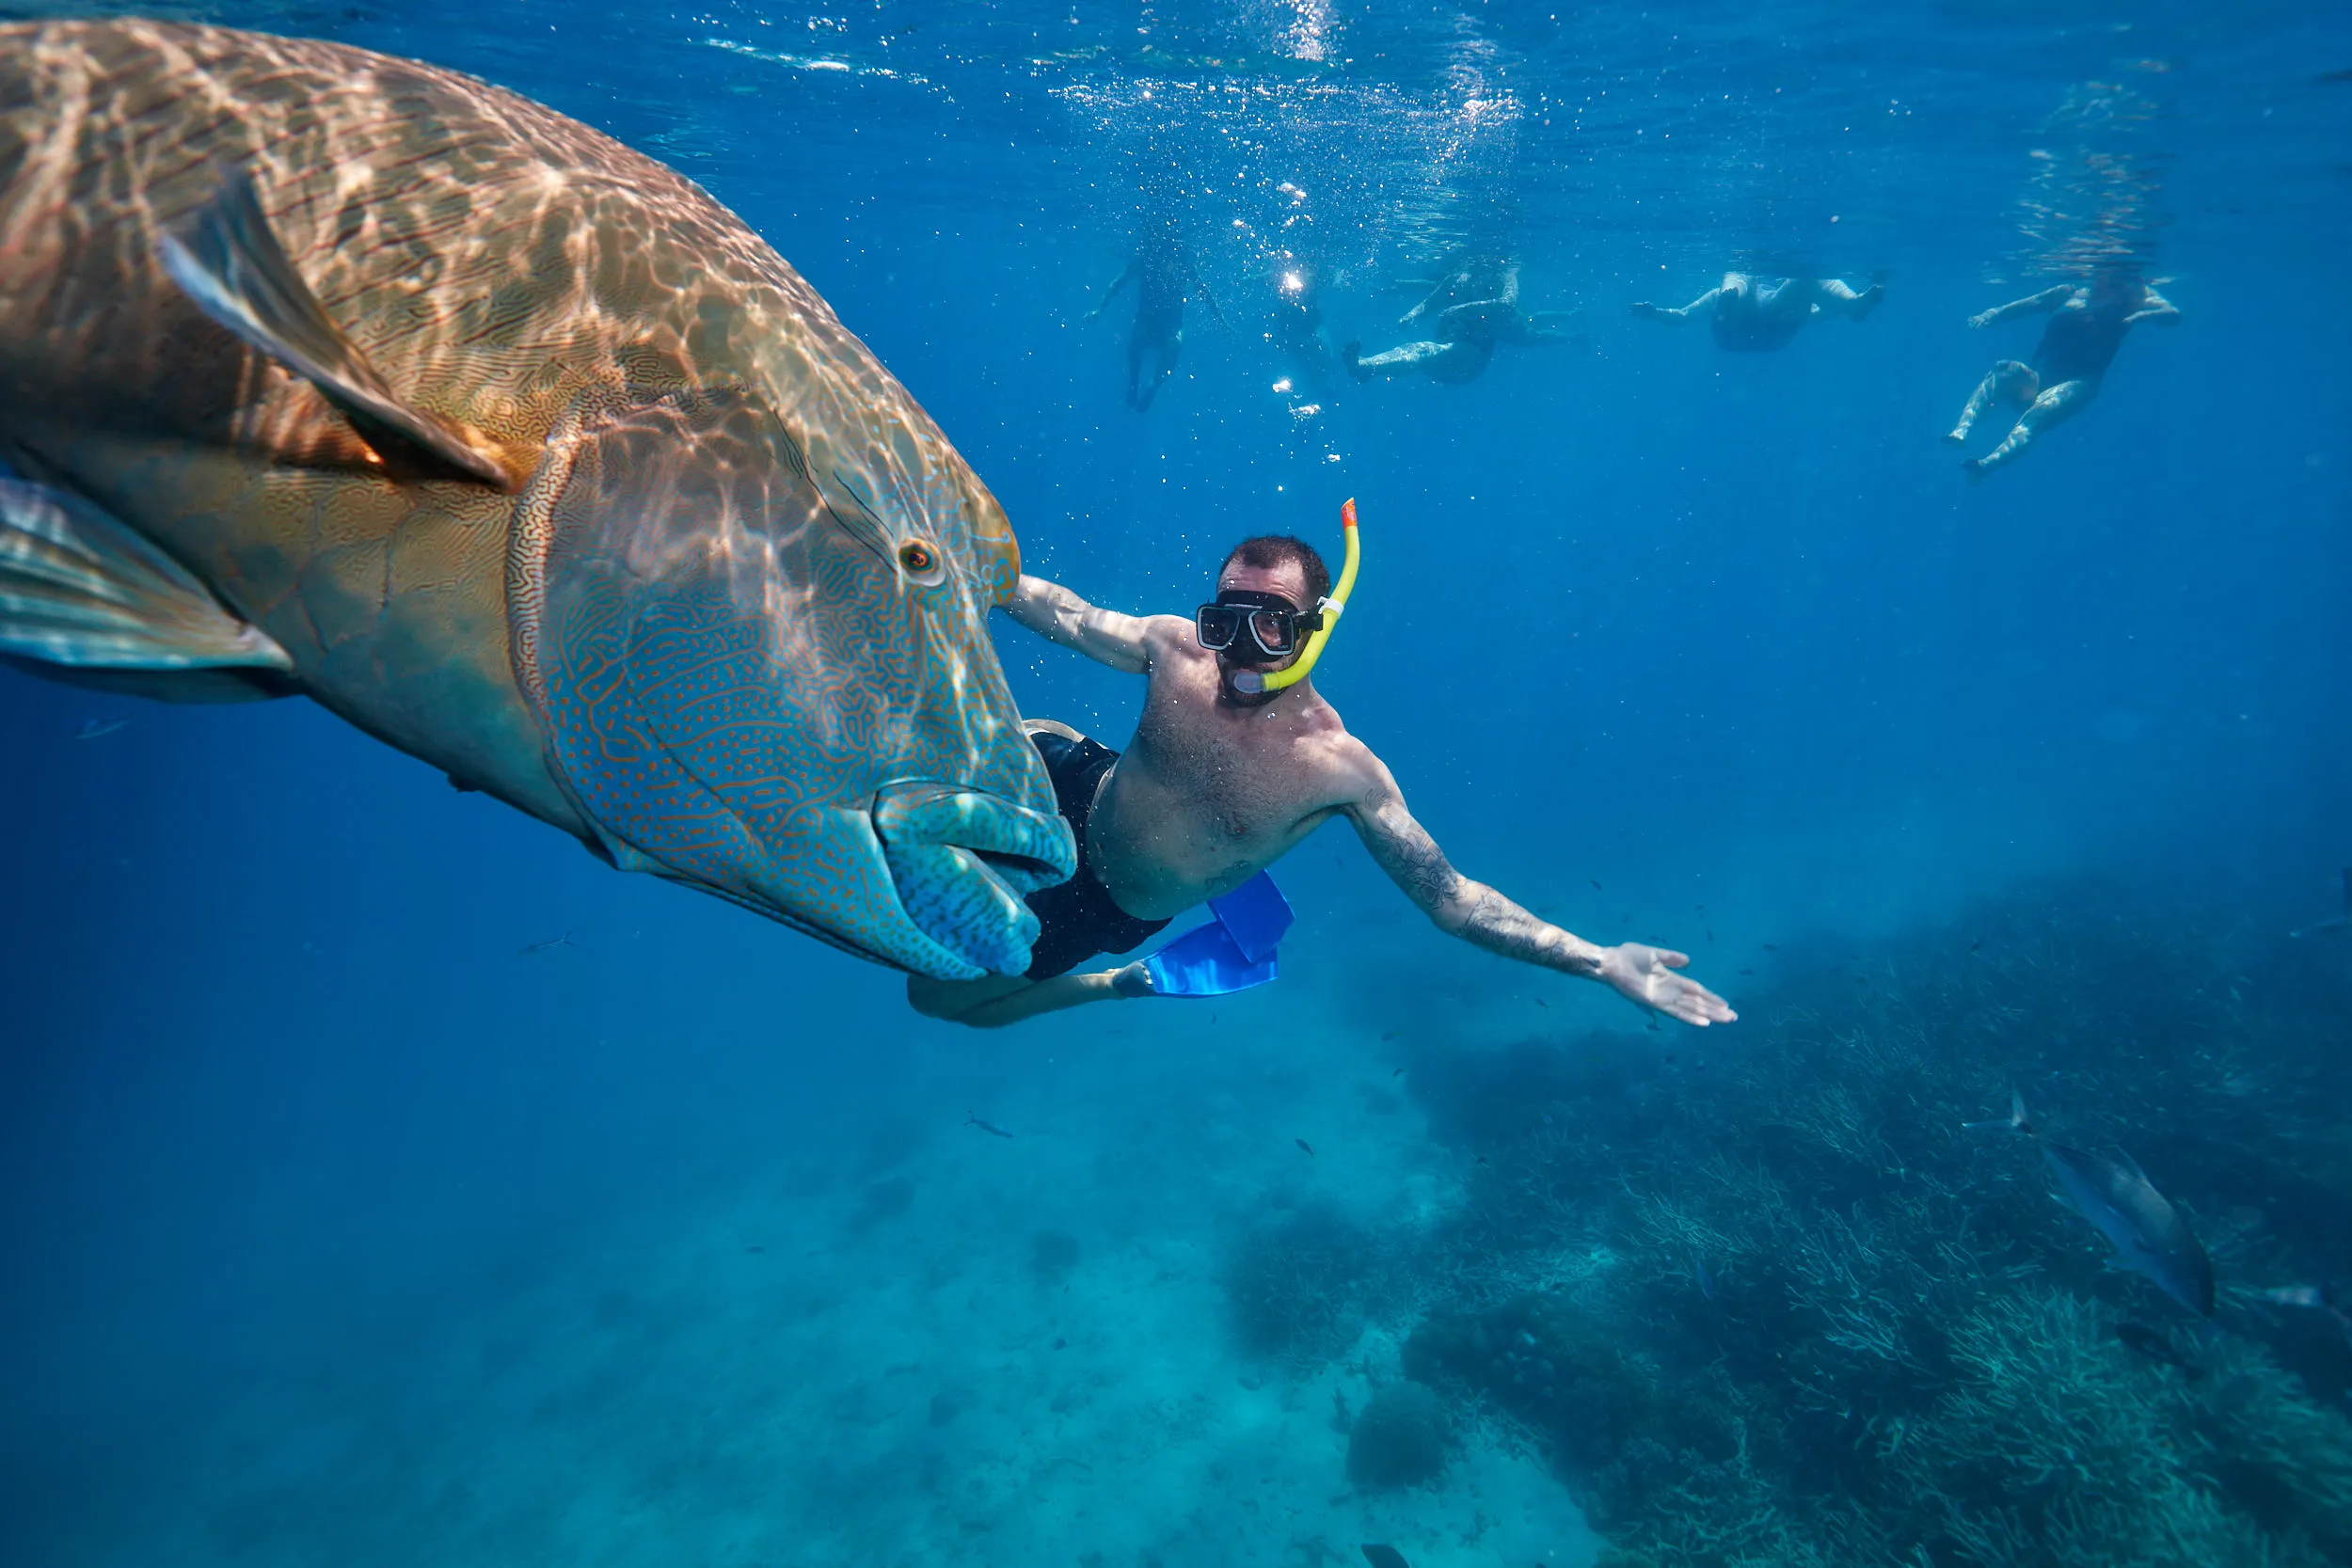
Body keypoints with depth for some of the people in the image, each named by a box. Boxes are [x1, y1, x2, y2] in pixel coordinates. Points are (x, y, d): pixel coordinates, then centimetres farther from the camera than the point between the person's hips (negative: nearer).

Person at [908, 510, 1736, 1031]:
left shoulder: (1341, 769, -29)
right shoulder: (1176, 648, -19)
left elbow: (1449, 895, -26)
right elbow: (1068, 615, -3)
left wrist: (1599, 960, -35)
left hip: (1110, 905, -3)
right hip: (1081, 788, 4)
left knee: (938, 992, 2)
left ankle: (1117, 983, 22)